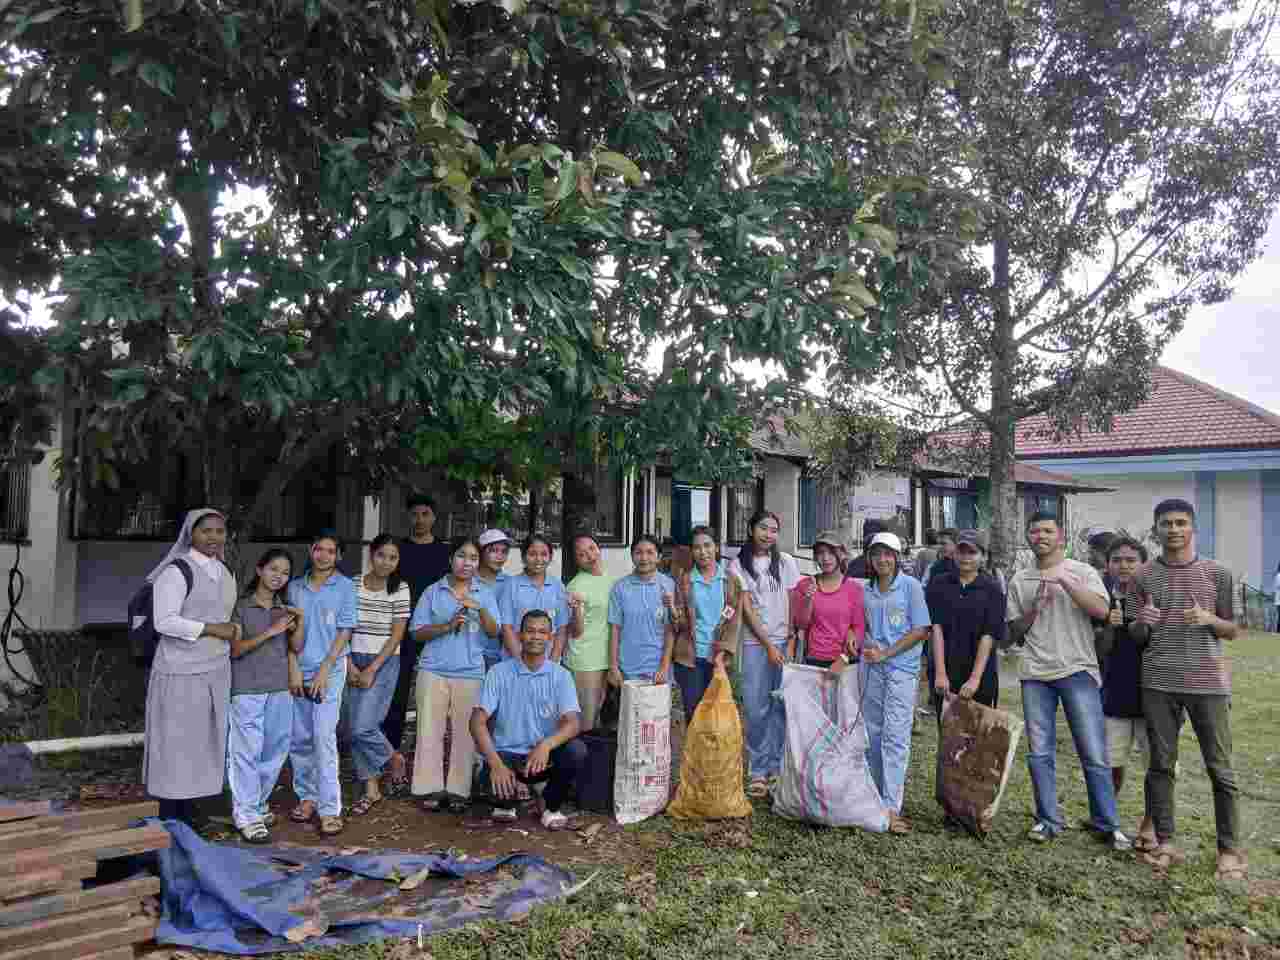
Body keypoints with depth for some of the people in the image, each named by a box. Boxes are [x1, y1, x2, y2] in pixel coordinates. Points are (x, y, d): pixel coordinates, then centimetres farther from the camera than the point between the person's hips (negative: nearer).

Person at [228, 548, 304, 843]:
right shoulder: (241, 606, -4)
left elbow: (295, 647, 7)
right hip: (248, 690, -5)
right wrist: (270, 632, -18)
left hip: (280, 689, 5)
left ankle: (257, 805, 26)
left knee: (275, 751, 11)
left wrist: (300, 621, -9)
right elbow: (235, 650, -10)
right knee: (247, 752, -4)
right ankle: (246, 815, 4)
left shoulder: (285, 608, 11)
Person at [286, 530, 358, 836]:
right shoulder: (295, 587, 9)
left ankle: (330, 809, -8)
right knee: (299, 739, 8)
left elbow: (345, 631, -4)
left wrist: (324, 671, -10)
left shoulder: (345, 586, -1)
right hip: (298, 670, 4)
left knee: (324, 737, -10)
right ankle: (307, 797, 23)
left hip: (330, 669, -4)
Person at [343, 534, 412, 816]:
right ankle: (371, 790, 18)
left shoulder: (400, 588, -5)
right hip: (354, 661, 4)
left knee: (362, 727, -14)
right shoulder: (352, 585, 1)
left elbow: (396, 635, -7)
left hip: (384, 662, -3)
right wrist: (349, 665, -6)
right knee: (353, 729, 5)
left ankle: (393, 758, 15)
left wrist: (372, 670, -11)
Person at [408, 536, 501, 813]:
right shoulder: (433, 592, 6)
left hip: (470, 672, 0)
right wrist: (447, 626, -12)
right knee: (430, 729, 1)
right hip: (433, 670, 0)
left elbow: (494, 631, 0)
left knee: (464, 732, 1)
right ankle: (431, 789, 9)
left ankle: (458, 790, 9)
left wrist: (480, 609, -17)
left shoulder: (485, 594, 8)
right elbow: (417, 632, 2)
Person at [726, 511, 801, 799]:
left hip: (785, 642, 1)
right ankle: (758, 772, 7)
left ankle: (777, 768, 11)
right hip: (755, 644, -1)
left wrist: (791, 644, -4)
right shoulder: (738, 565, 2)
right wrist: (769, 645, -8)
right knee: (755, 709, -3)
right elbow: (746, 608, -2)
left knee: (781, 707, 1)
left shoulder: (786, 562, 7)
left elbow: (794, 605, 5)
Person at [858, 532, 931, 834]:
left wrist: (886, 653, -11)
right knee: (872, 734, 9)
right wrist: (866, 645, -1)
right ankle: (875, 797, 22)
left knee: (895, 736, -9)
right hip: (871, 668, 5)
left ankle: (892, 808, -9)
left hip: (901, 667, -5)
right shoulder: (866, 590, 11)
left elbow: (921, 630, -6)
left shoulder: (910, 585, -2)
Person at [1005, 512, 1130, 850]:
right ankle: (1048, 820, 17)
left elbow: (1101, 610, -14)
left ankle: (1107, 824, 11)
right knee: (1039, 753, 5)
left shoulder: (1082, 572, 4)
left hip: (1077, 670, -3)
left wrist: (1063, 580, -18)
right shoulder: (1019, 580, 11)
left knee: (1094, 754, -2)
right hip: (1035, 674, 3)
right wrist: (1035, 607, -5)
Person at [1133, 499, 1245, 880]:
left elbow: (1233, 631, 7)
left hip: (1208, 683, -1)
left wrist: (1210, 619, -14)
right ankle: (1165, 842, 16)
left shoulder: (1218, 573, 2)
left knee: (1220, 769, 3)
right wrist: (1143, 623, -12)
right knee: (1161, 765, 6)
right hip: (1158, 684, 1)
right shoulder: (1143, 576, 5)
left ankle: (1231, 849, 13)